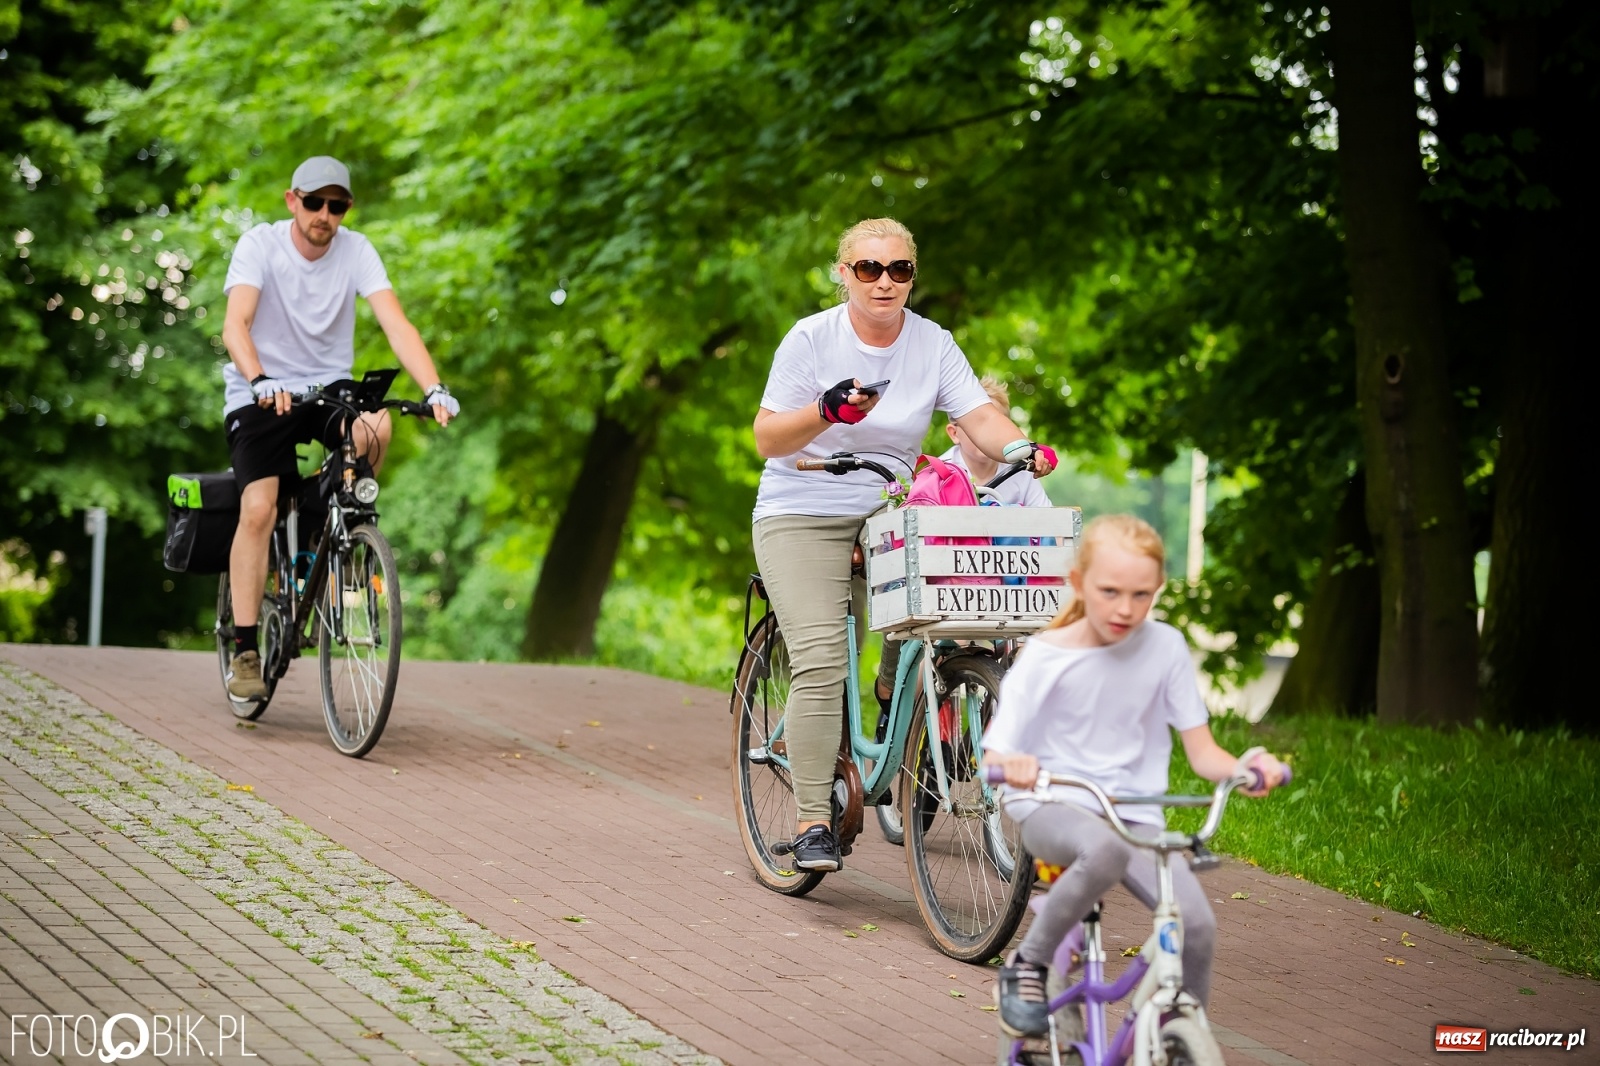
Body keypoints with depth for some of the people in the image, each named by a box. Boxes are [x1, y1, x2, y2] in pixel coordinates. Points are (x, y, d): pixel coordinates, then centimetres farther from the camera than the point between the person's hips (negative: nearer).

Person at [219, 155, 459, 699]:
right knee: (259, 508, -21)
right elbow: (235, 326, -25)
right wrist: (259, 380, -45)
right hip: (260, 395, -2)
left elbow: (395, 323, -17)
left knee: (376, 426, -31)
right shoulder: (259, 245, -12)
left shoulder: (356, 250, -6)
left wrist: (434, 389, -33)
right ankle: (245, 651, -15)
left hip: (328, 389, 2)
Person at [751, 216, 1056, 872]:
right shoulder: (813, 338, -5)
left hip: (890, 516, 4)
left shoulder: (933, 344, 3)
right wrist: (826, 412, -27)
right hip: (803, 517, -4)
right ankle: (811, 822, -16)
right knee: (820, 663, -19)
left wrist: (1020, 449, -28)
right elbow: (767, 439, -8)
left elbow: (979, 415, -7)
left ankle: (895, 691, 10)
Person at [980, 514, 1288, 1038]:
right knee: (1105, 850, -39)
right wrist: (1012, 767, -34)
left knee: (1197, 922, -24)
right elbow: (995, 757, -9)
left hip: (1134, 815, 3)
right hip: (1053, 809, -3)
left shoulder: (1165, 647, 0)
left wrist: (1245, 769, -21)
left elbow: (1202, 752, 2)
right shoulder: (1043, 658, -6)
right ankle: (1026, 965, -17)